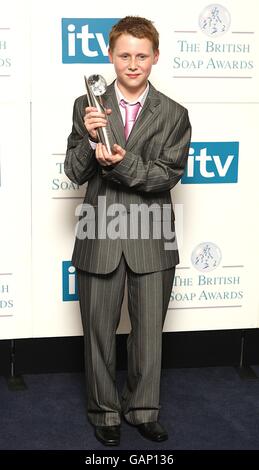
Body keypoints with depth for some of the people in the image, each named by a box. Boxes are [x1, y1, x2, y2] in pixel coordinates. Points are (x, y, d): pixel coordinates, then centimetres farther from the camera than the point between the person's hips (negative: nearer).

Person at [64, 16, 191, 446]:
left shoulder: (173, 115, -2)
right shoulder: (87, 107, -1)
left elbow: (168, 176, -10)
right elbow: (75, 173, -3)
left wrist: (123, 162, -25)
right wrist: (90, 139, -22)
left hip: (152, 240, 0)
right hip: (100, 237, 0)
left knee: (149, 332, 13)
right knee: (99, 332, 12)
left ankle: (143, 409, 33)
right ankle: (105, 411, 31)